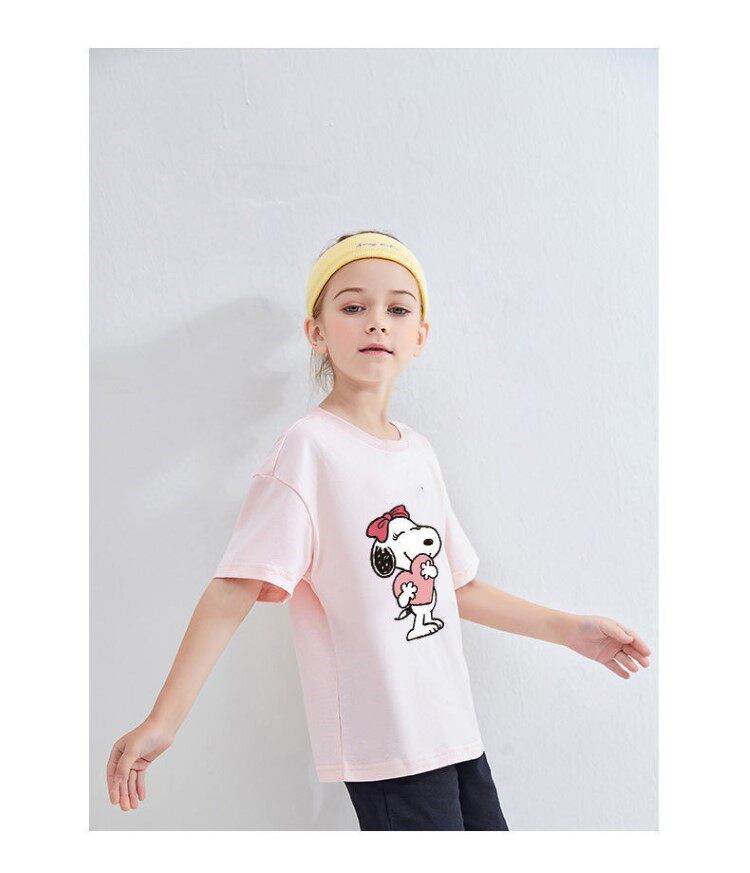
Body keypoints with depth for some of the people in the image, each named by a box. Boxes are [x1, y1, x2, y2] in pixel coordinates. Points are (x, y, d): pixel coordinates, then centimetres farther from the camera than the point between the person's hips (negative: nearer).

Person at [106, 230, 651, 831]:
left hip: (455, 732, 7)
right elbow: (236, 589, -17)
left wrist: (569, 629, 20)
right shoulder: (309, 448, -11)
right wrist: (162, 722, -22)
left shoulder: (419, 452, 10)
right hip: (385, 749, -7)